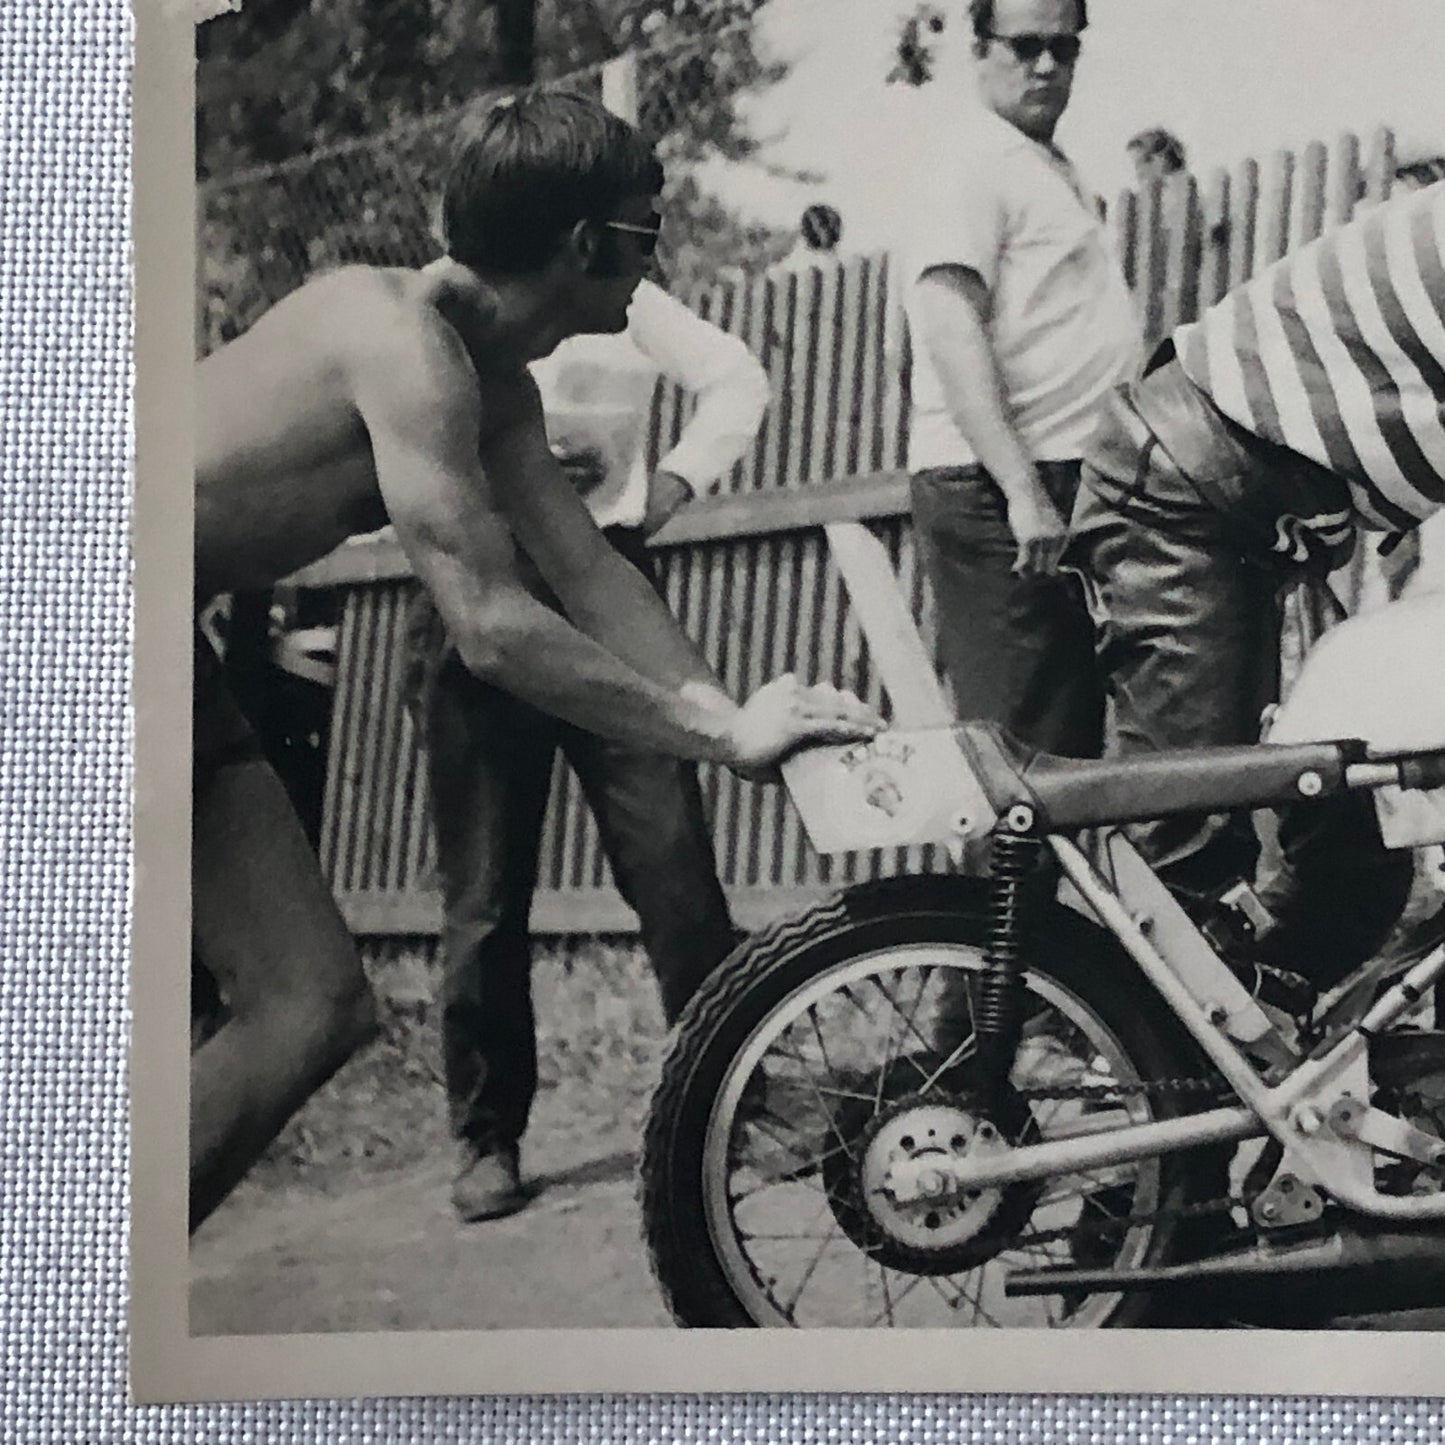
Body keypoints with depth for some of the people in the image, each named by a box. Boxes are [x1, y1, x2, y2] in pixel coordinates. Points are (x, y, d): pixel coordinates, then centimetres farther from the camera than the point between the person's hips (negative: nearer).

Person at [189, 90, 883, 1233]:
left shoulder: (492, 380, 6)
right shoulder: (404, 335, -23)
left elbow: (592, 573, 6)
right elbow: (492, 627, -28)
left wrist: (738, 717, -4)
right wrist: (724, 732, -23)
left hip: (174, 636, 9)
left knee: (314, 1007, 4)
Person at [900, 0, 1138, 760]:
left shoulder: (1050, 171, 22)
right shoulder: (974, 166, -7)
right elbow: (951, 331, -19)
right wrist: (1023, 491, -25)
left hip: (1062, 493, 10)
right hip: (998, 495, -10)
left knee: (1072, 739, 11)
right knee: (1021, 746, -11)